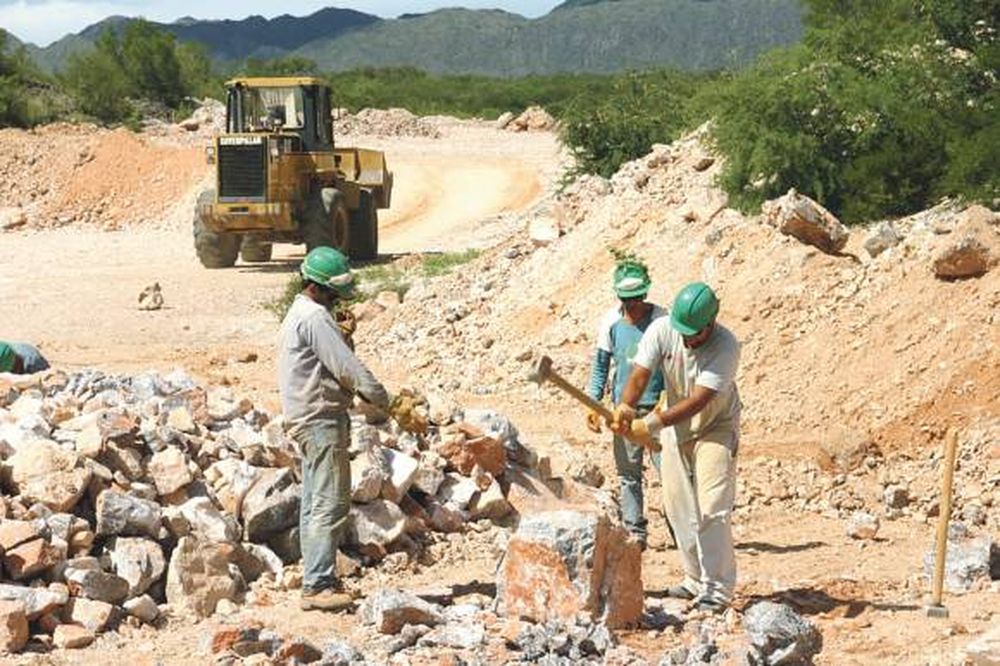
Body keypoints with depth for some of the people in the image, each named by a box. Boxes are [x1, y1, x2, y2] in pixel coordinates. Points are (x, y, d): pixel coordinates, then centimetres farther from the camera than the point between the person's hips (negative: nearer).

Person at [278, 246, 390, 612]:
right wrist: (380, 397, -10)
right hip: (322, 419, -11)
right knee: (331, 503, -11)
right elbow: (345, 365, -17)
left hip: (310, 420, 11)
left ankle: (316, 581, 15)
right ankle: (318, 585, -14)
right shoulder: (315, 317, -14)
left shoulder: (298, 314, 19)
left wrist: (369, 393, 11)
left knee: (314, 504, 12)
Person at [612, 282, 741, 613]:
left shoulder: (725, 347, -30)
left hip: (716, 427, -5)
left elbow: (698, 400, -34)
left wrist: (654, 422, -43)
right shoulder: (661, 330, -18)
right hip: (676, 427, 5)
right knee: (678, 507, 10)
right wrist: (625, 406, -43)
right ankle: (696, 580, 23)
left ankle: (716, 590, -9)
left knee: (711, 509, -13)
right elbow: (640, 374, -22)